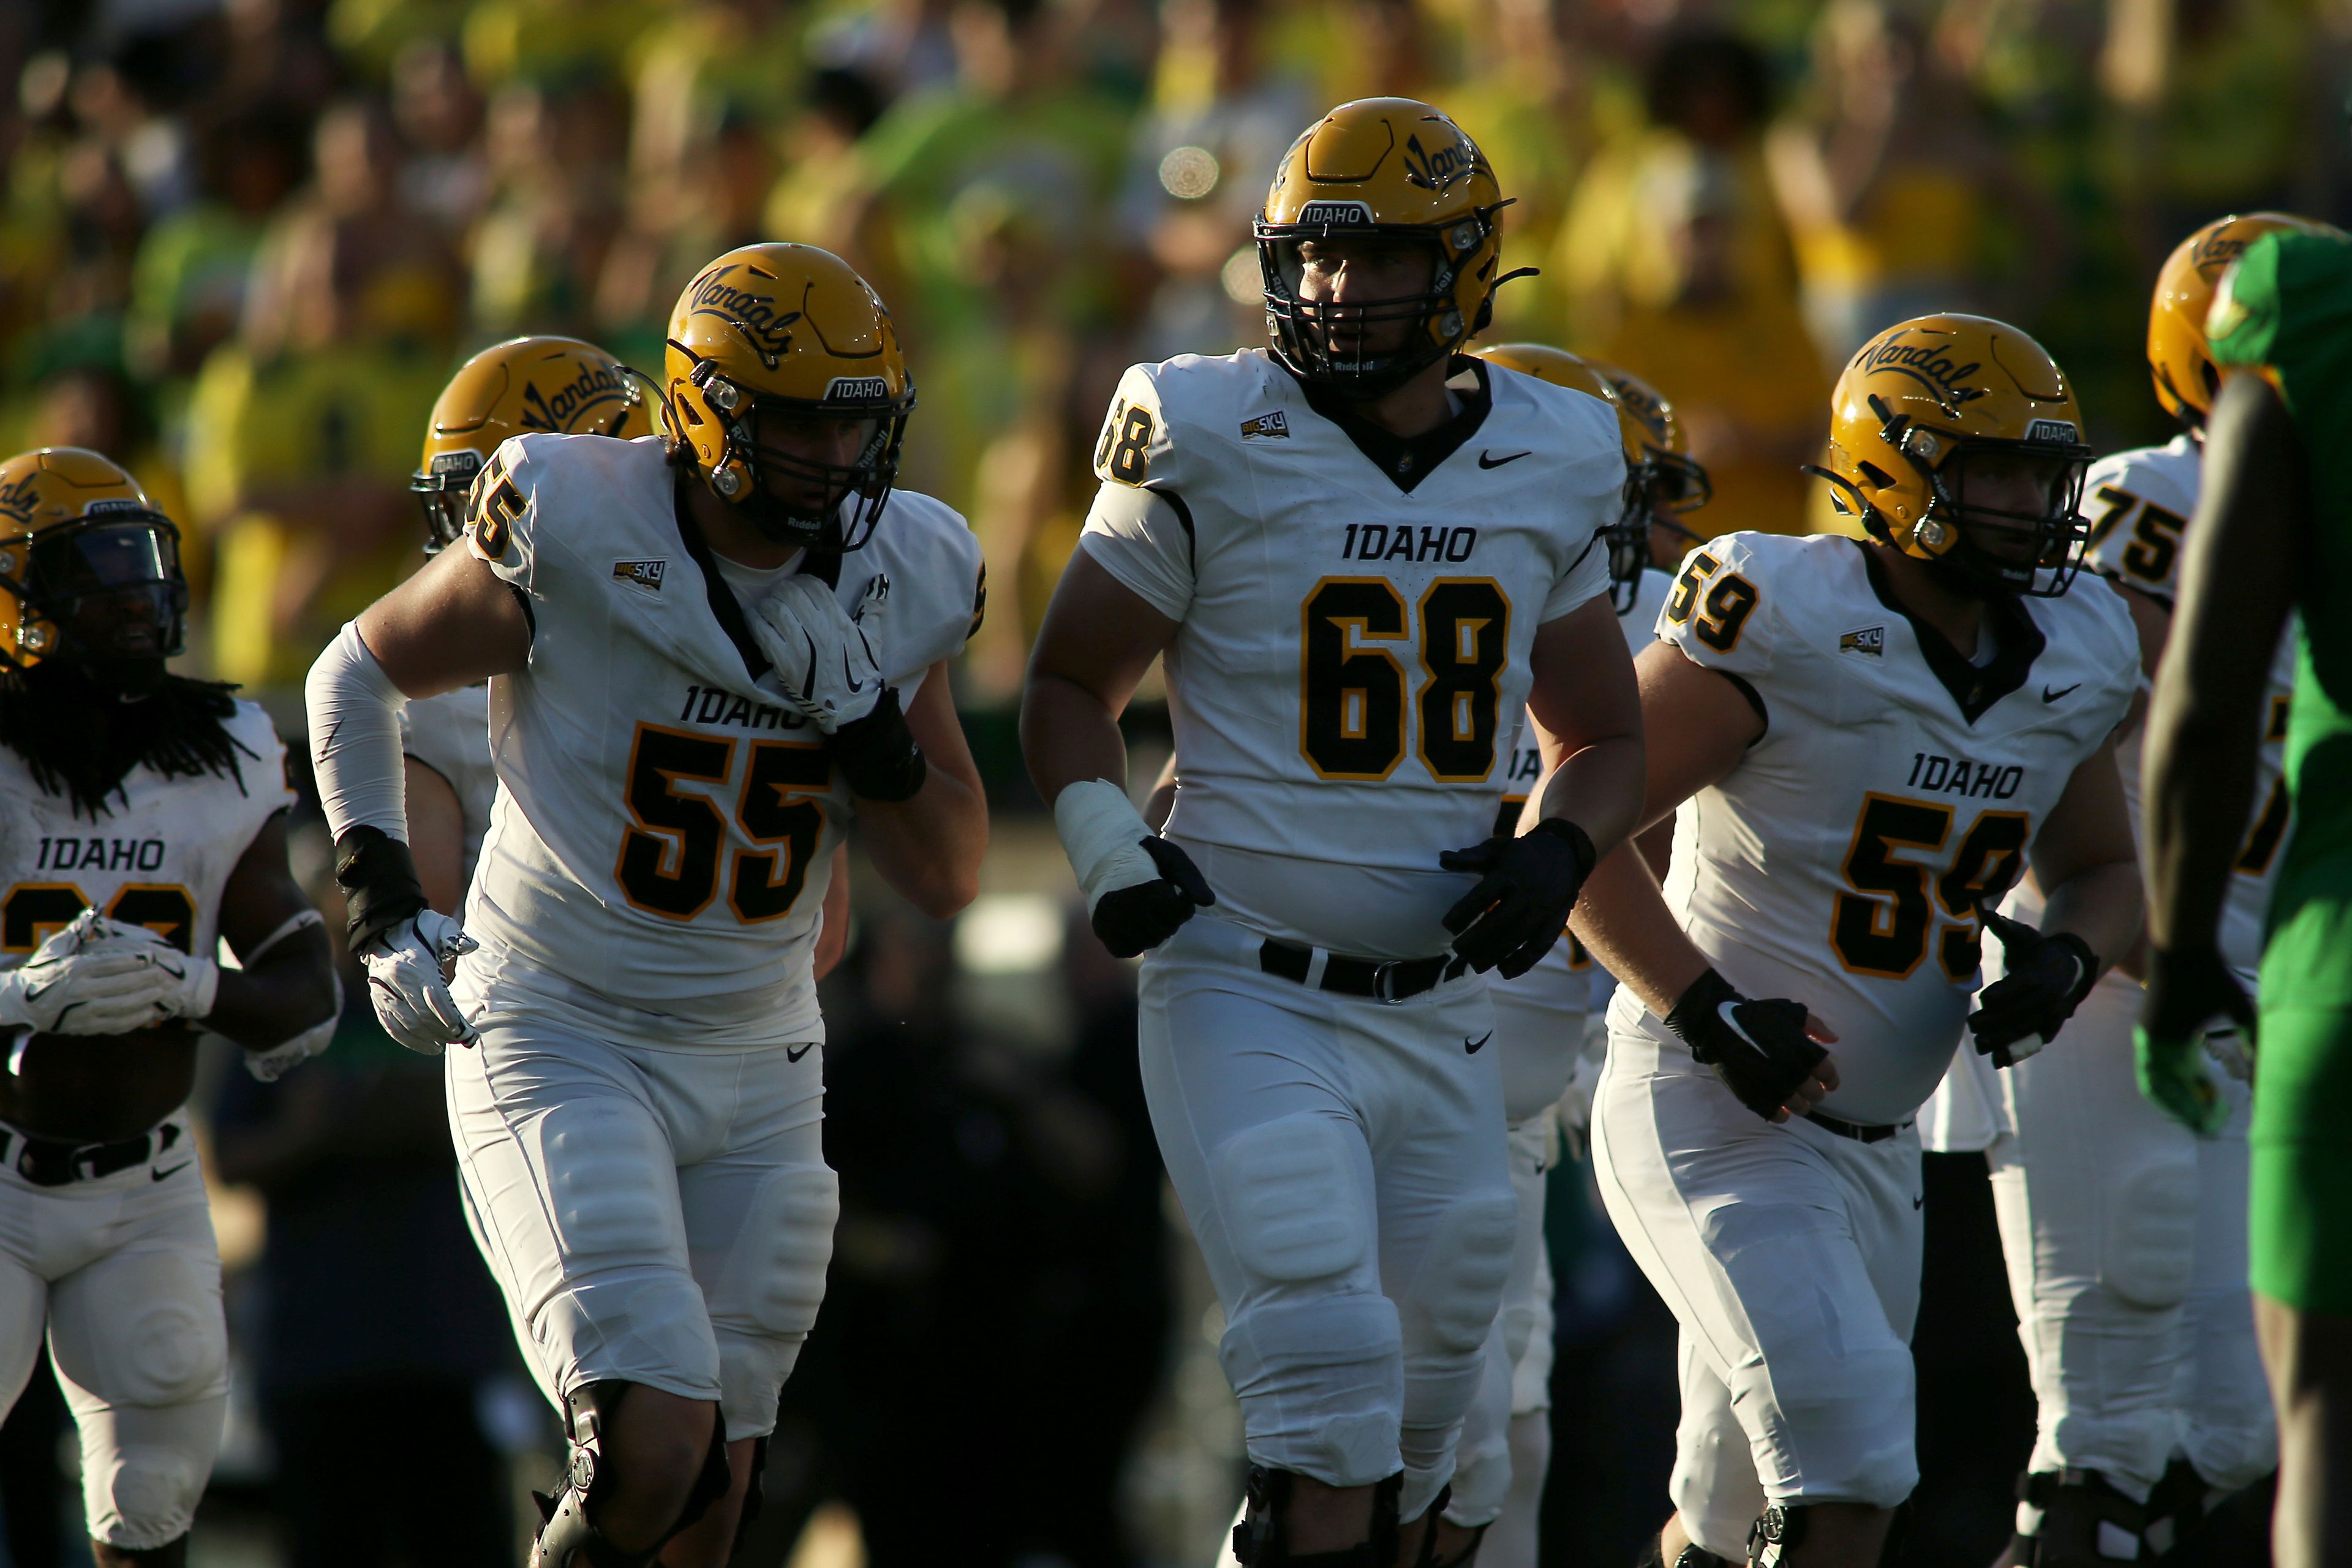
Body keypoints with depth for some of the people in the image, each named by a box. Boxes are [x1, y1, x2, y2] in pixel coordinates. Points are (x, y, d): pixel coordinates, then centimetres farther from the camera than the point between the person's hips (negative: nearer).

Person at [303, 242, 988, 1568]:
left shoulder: (896, 584, -2)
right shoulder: (575, 538, -16)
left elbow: (951, 878, 2)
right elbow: (363, 672, 1)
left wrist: (867, 727, -16)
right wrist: (385, 894, -9)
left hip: (758, 1068, 5)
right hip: (562, 1046, -5)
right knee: (652, 1455, -22)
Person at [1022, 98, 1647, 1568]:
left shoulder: (1546, 475, 6)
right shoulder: (1217, 451, -6)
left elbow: (1607, 737, 18)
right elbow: (1071, 683, 5)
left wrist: (1560, 854, -4)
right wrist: (1105, 840, -14)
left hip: (1443, 1014, 5)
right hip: (1252, 995, -5)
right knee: (1327, 1369, -19)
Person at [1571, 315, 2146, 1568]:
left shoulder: (2067, 664, 4)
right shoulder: (1782, 627, -17)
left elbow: (2102, 870, 20)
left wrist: (2067, 954, -4)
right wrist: (1707, 1008, -24)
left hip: (1873, 1140, 8)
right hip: (1712, 1119, -8)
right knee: (1847, 1466, -24)